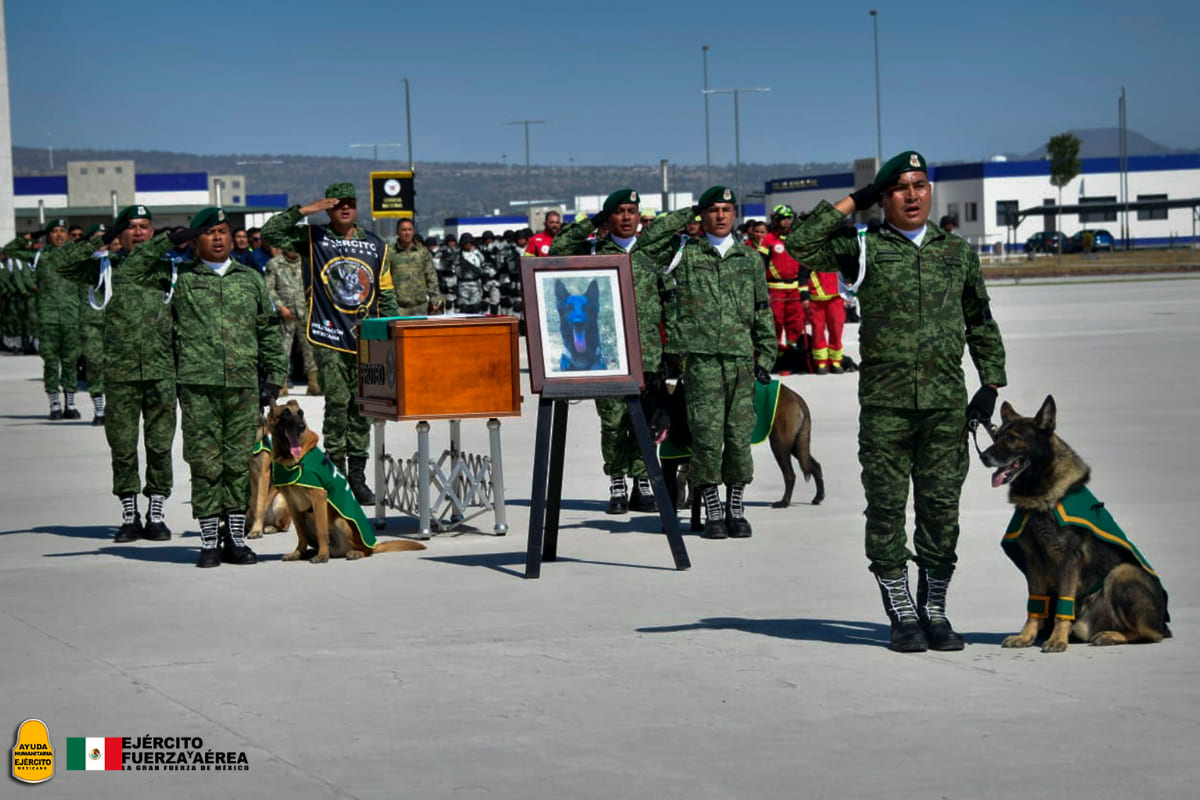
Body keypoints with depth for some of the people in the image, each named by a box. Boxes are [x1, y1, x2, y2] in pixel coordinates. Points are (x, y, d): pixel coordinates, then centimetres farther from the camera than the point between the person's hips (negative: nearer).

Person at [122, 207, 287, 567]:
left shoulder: (251, 278, 15)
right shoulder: (180, 277, 8)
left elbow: (268, 331, 18)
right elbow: (133, 269, 3)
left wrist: (275, 375, 11)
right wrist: (169, 240, -1)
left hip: (243, 386, 2)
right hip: (198, 386, -2)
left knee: (240, 462, 3)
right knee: (204, 463, -2)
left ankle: (236, 538, 10)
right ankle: (209, 540, 4)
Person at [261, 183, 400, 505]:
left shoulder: (375, 245, 14)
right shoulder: (313, 239, 6)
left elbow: (386, 295, 16)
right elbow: (270, 233, -2)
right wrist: (303, 210, -9)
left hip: (366, 339, 3)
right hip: (329, 339, -3)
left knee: (361, 407, 4)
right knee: (337, 404, -7)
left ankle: (357, 476, 9)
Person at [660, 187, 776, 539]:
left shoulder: (750, 258, 15)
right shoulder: (684, 253, 8)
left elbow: (763, 312, 18)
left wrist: (765, 357, 12)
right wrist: (681, 218, 5)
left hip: (741, 358, 2)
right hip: (701, 358, -2)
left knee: (739, 436, 2)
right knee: (707, 437, -5)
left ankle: (735, 508, 15)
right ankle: (712, 513, 5)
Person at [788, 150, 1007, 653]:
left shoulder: (957, 252, 14)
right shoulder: (864, 249, 5)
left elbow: (981, 323, 22)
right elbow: (800, 246, -9)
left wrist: (991, 384, 13)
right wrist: (853, 202, -3)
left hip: (946, 403, 2)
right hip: (885, 403, -2)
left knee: (941, 507, 3)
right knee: (887, 507, 0)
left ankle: (934, 611, 14)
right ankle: (903, 615, 9)